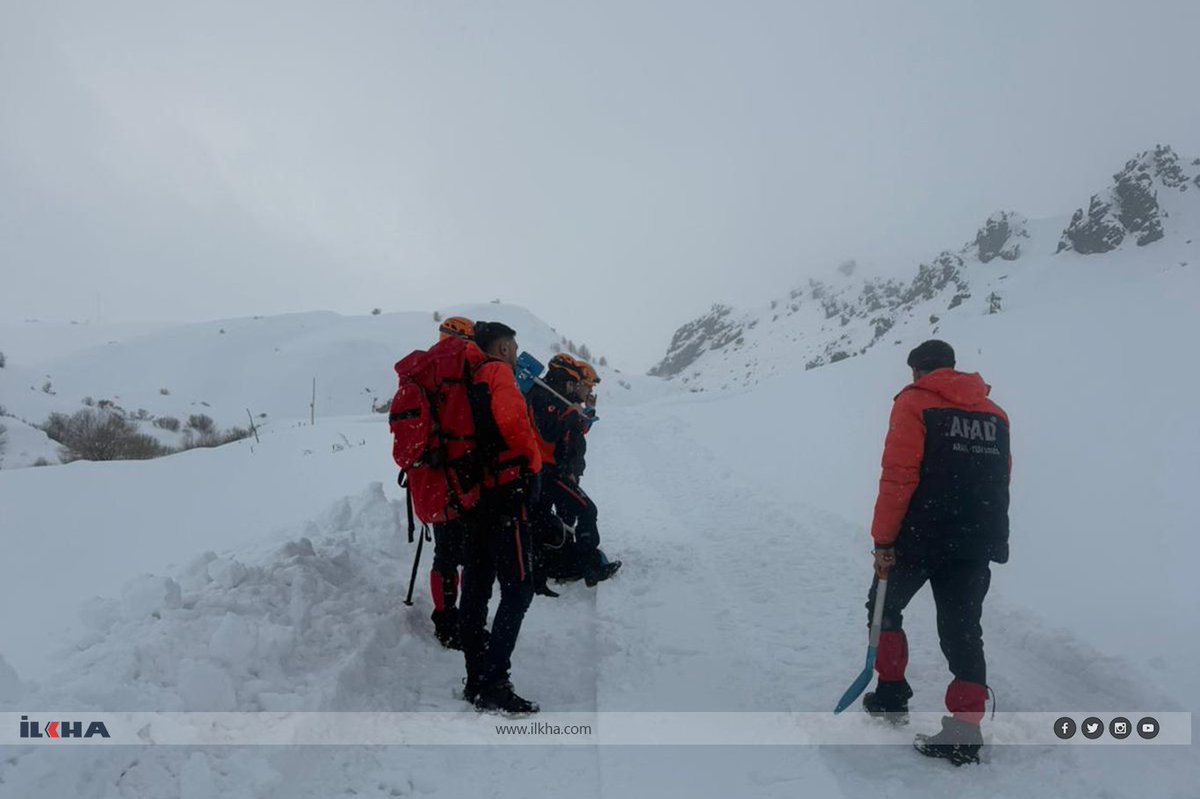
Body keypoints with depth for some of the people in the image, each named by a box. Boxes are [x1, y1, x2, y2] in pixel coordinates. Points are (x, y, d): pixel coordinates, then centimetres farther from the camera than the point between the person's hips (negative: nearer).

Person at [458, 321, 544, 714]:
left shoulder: (470, 380, 19)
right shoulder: (498, 374, -5)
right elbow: (513, 420, -22)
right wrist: (532, 462, -7)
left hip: (474, 496, 9)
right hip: (506, 493, -9)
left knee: (476, 589, 11)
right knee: (518, 590, -8)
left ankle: (477, 681, 18)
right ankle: (494, 684, -12)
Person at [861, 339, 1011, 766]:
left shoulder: (915, 403, -6)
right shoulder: (994, 412, 12)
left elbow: (898, 477, -14)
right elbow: (1000, 479, 17)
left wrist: (883, 540, -11)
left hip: (920, 538, -5)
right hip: (976, 543, 5)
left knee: (885, 608, 18)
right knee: (962, 631, 7)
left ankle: (892, 694, 23)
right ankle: (965, 730, 3)